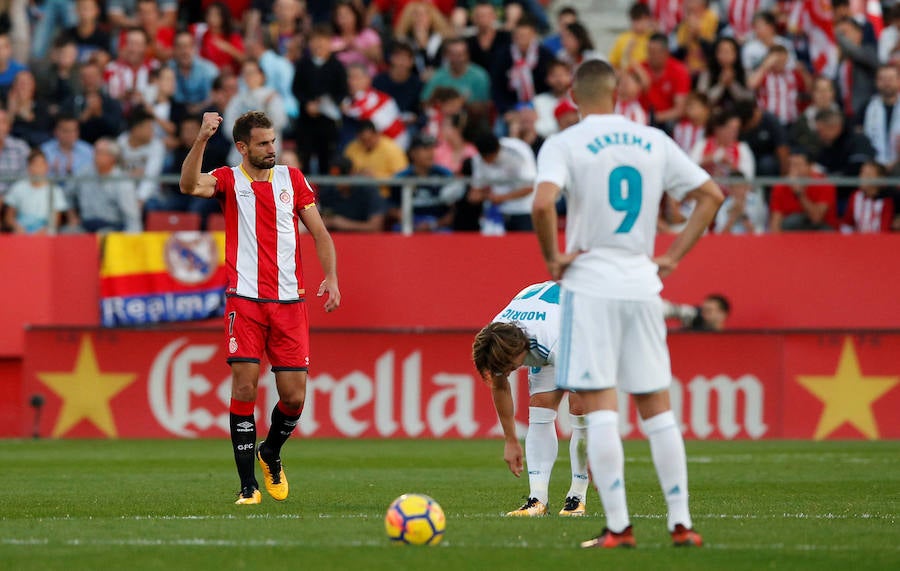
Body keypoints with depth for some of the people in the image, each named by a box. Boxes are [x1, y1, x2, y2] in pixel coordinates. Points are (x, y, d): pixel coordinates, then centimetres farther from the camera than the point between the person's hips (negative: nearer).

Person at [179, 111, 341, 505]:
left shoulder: (292, 179, 11)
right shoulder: (230, 180, 3)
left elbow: (319, 232, 12)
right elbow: (190, 185, -17)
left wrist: (331, 277, -1)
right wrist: (202, 139, -28)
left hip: (289, 302, 2)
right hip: (244, 299, -2)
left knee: (294, 396, -1)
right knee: (244, 387, -10)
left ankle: (271, 453, 29)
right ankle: (248, 485, -3)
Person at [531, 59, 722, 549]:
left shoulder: (564, 145, -6)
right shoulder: (653, 141, 8)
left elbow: (543, 202, -23)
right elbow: (711, 194, 11)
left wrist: (552, 257, -8)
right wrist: (673, 257, 12)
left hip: (590, 286, -4)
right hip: (642, 285, 4)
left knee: (600, 409, -4)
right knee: (656, 407, 10)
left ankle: (617, 526, -8)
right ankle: (681, 522, 9)